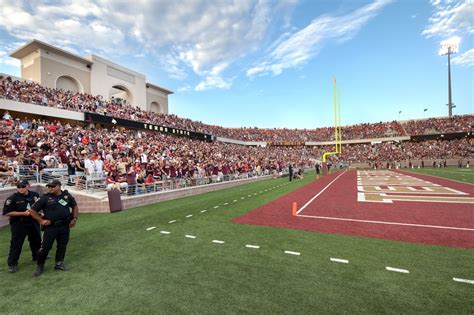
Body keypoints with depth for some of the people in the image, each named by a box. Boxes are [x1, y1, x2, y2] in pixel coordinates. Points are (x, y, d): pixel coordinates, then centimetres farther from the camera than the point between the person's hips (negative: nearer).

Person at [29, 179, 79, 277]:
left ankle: (59, 263, 26)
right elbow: (32, 211, 2)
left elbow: (75, 206, 14)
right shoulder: (45, 198, -5)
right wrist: (41, 220, -7)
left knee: (62, 245, 11)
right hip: (50, 226, -2)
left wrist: (74, 218, 4)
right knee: (45, 246, -1)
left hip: (65, 226, 2)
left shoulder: (67, 196, 1)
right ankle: (40, 266, 18)